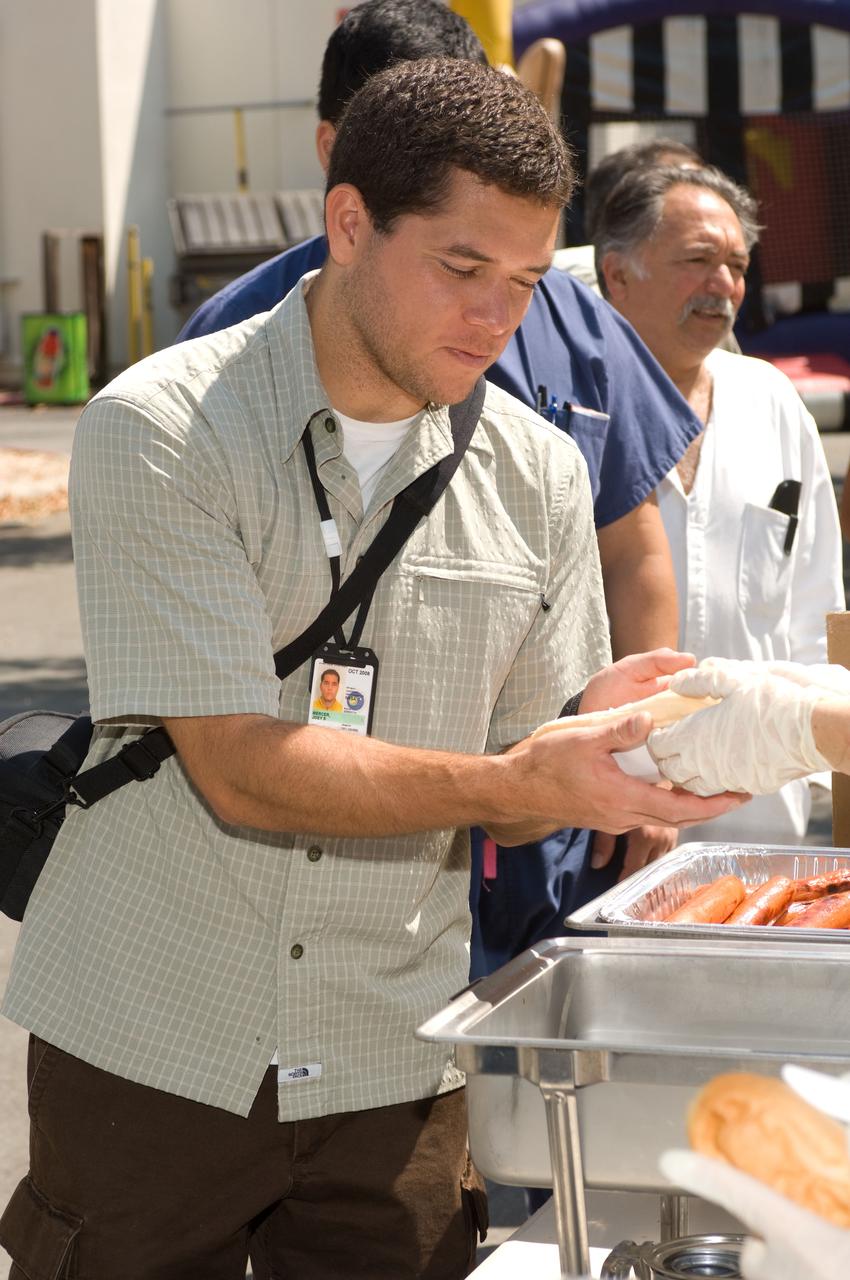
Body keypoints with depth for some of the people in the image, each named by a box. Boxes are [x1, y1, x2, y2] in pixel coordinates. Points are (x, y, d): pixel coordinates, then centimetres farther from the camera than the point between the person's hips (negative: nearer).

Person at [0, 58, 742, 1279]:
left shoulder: (538, 472, 2)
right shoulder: (159, 432, -12)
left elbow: (512, 806, 2)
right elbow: (241, 769, -19)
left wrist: (601, 736, -20)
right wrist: (525, 777, -29)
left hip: (393, 1073, 3)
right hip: (148, 1053, -3)